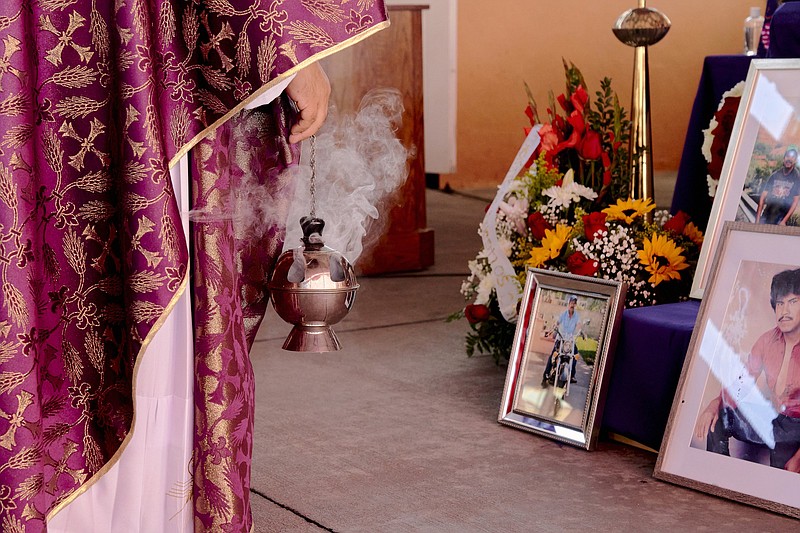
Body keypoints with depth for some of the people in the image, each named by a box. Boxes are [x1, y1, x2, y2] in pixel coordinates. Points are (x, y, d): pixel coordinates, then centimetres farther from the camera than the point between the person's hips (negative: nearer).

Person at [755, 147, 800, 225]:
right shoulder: (774, 175, 6)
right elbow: (763, 197, 4)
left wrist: (784, 221, -12)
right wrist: (758, 219, -3)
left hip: (781, 219, -2)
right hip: (766, 217, 2)